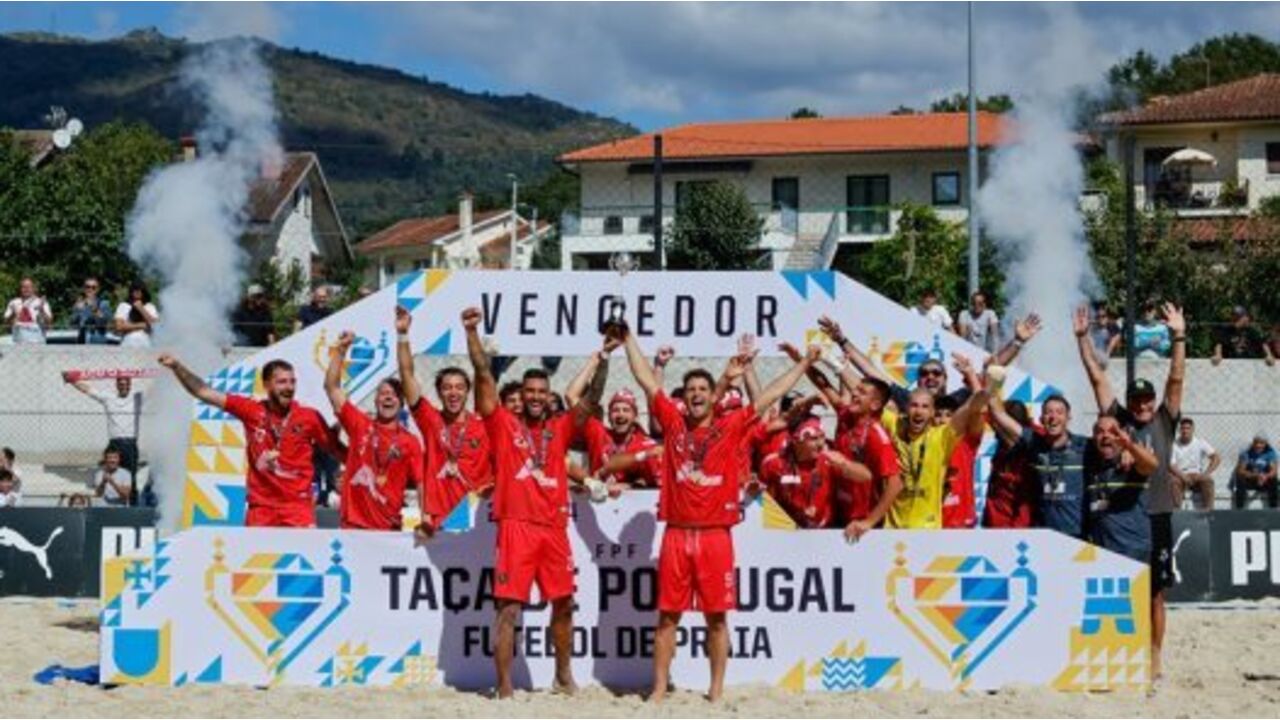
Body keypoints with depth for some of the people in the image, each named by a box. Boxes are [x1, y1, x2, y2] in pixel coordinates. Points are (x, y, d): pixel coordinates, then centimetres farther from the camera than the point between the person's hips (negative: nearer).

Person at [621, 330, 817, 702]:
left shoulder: (731, 426, 6)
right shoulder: (673, 422, 8)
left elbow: (771, 395, 8)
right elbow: (646, 379, 9)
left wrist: (804, 364, 8)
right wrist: (628, 338, 10)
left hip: (716, 535, -1)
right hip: (677, 533, 1)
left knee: (716, 616, 4)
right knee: (668, 615, 4)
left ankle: (717, 690, 10)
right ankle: (659, 688, 9)